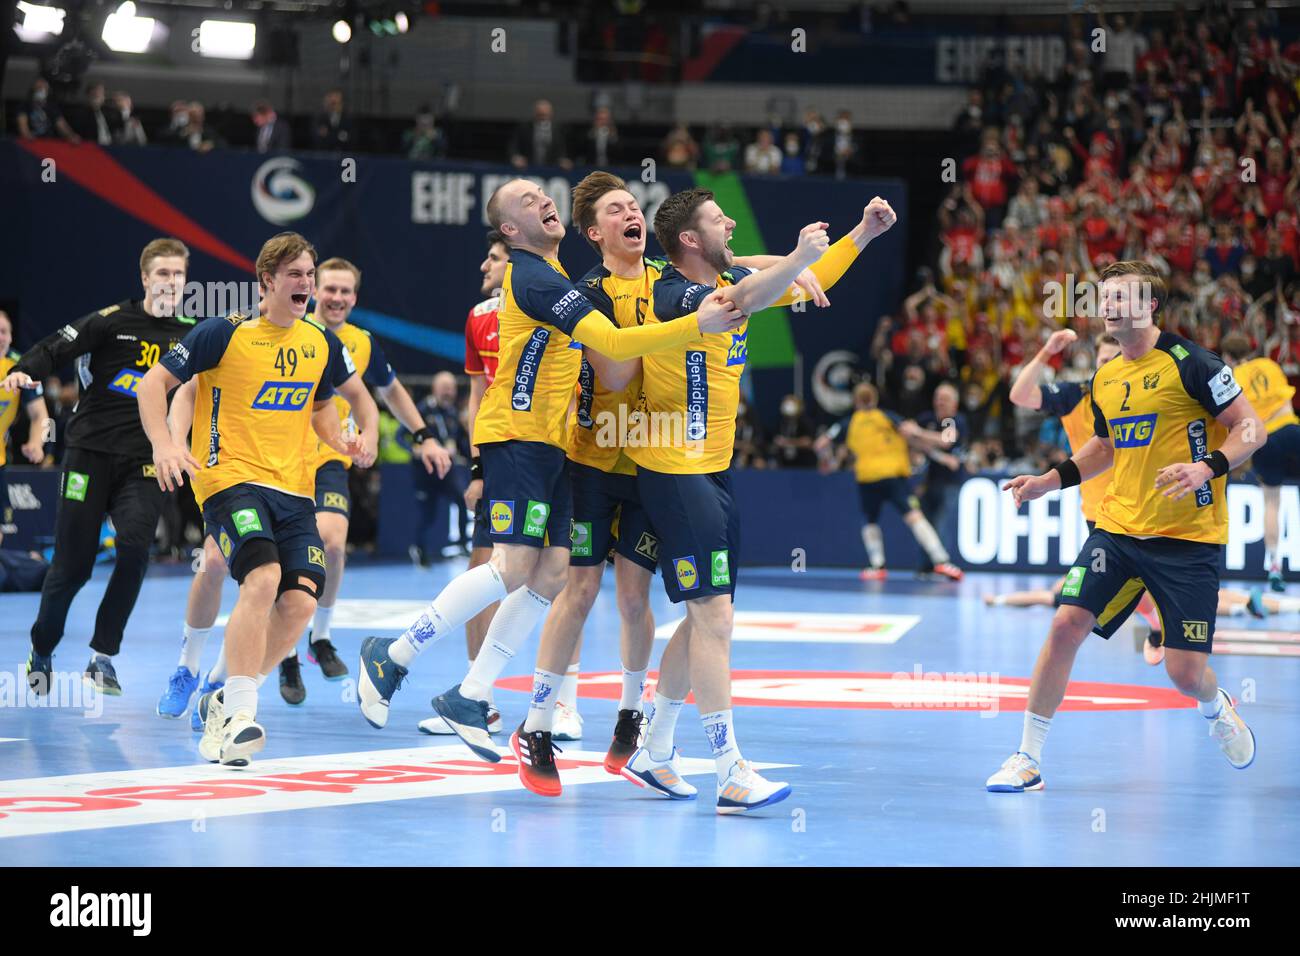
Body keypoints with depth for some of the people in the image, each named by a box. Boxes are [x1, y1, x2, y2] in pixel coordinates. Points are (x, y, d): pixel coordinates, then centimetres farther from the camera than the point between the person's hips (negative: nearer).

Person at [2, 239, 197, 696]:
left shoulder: (192, 334, 7)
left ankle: (102, 657, -10)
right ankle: (41, 652, 25)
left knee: (135, 546, -21)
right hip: (90, 452, -2)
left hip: (144, 462, 2)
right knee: (72, 563, 0)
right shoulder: (112, 321, -3)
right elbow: (54, 349, -5)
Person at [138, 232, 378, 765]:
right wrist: (163, 445, -18)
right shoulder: (226, 335, -5)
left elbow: (357, 394, 28)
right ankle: (238, 715, -24)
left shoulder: (321, 343, 10)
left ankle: (225, 704, 11)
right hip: (230, 477, -5)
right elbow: (154, 384, -2)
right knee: (262, 577, -28)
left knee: (301, 599, -10)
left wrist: (368, 434, 6)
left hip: (294, 486, 5)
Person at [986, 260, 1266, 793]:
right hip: (1118, 528, 5)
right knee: (1066, 625, -12)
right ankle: (1027, 760, -3)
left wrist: (1207, 468, -25)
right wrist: (1048, 481, 15)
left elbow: (1250, 427, -9)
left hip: (1188, 538, -5)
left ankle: (1216, 710, 34)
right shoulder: (1104, 380, 9)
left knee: (1186, 672, -5)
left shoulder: (1188, 363, -10)